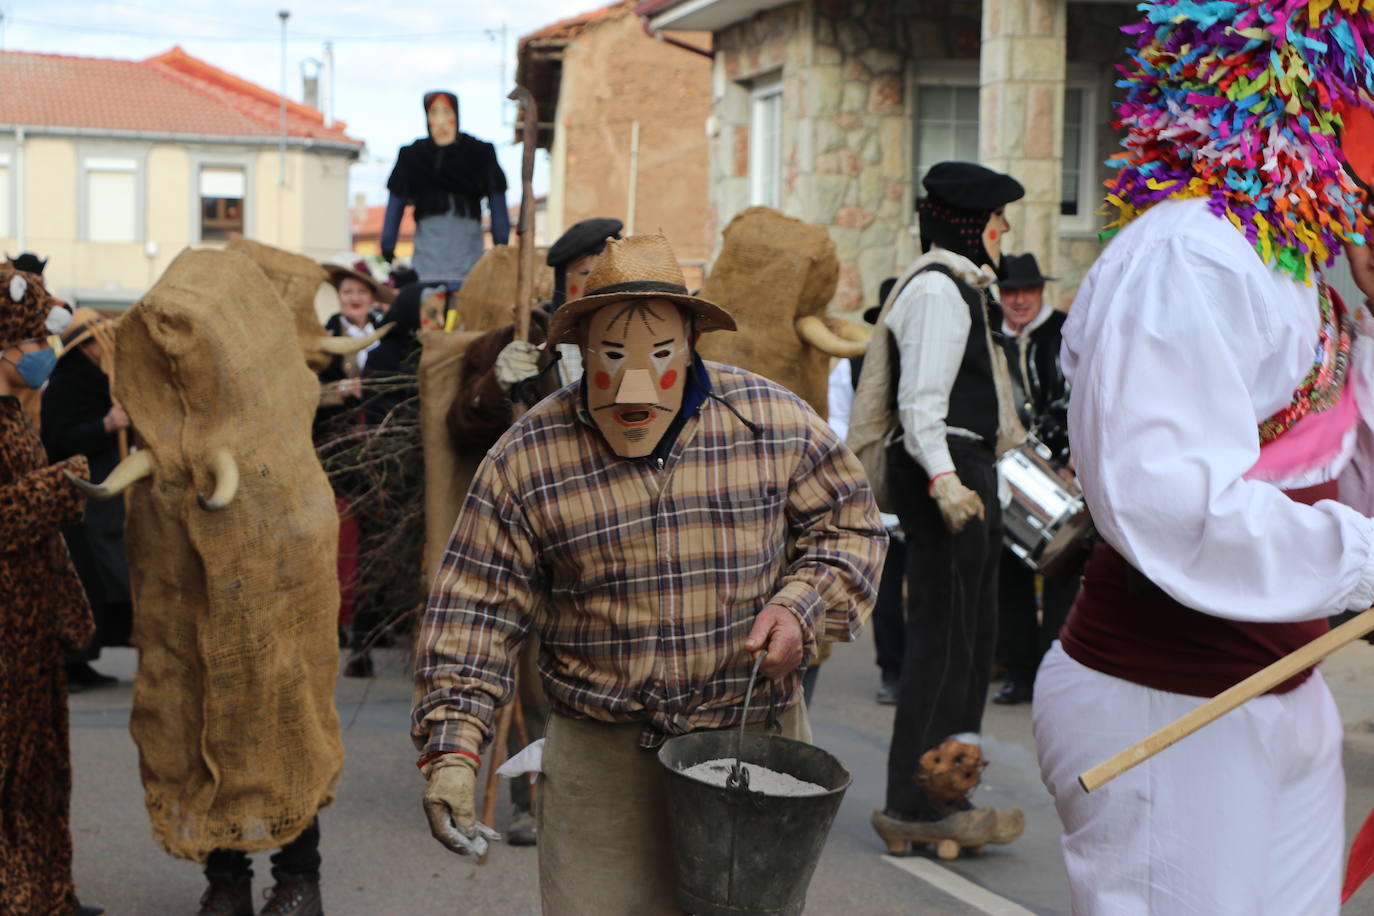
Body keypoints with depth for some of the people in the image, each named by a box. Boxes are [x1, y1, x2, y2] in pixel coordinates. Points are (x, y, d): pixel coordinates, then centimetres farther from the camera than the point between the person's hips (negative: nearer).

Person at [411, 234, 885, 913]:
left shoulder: (774, 422, -3)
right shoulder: (526, 458, -6)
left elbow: (848, 524, 9)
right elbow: (476, 609, -4)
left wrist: (801, 606, -9)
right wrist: (451, 747, -12)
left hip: (754, 738, 1)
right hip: (600, 755, -1)